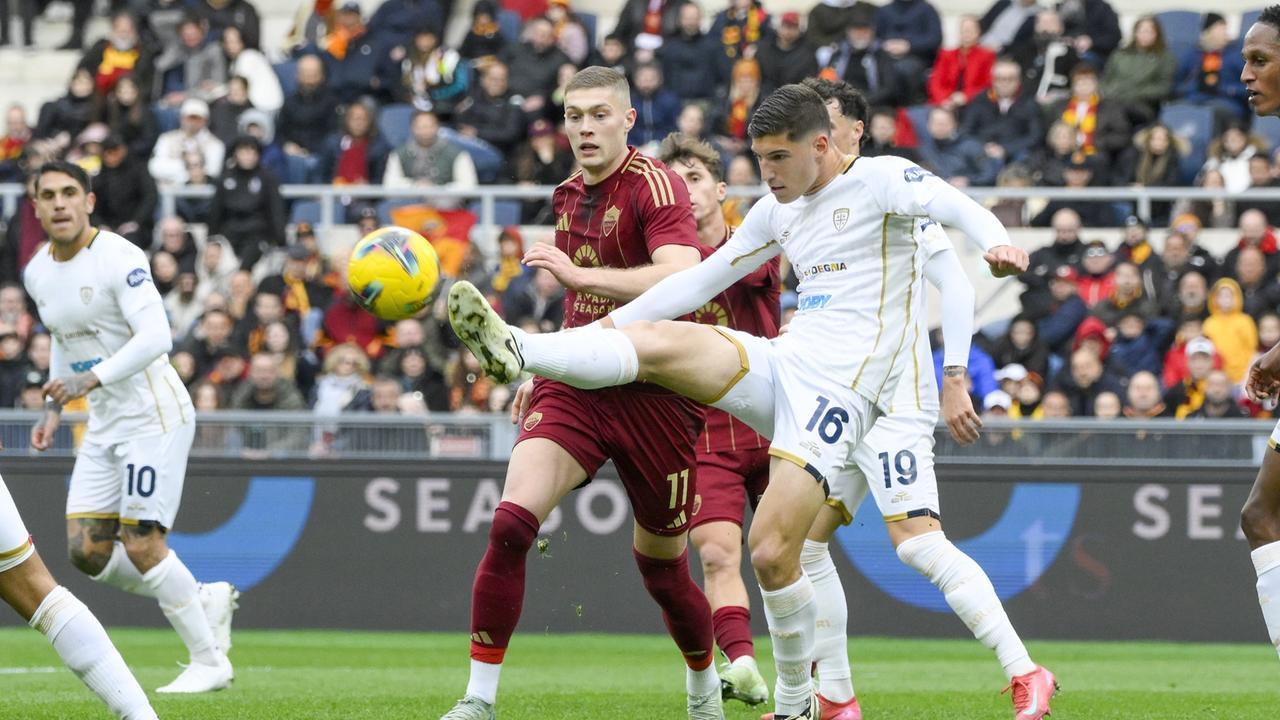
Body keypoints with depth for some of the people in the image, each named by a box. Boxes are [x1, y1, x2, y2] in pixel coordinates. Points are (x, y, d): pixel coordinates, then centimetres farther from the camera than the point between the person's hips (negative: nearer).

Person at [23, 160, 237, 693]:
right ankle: (205, 601, 18)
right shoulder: (38, 274, 8)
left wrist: (89, 379, -35)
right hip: (103, 425, 8)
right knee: (86, 553, 0)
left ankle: (209, 661, 2)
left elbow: (156, 338, -27)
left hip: (154, 415, -8)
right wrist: (54, 408, 14)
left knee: (142, 545, -12)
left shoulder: (119, 259, -17)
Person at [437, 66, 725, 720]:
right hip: (575, 389, 5)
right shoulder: (568, 195, 12)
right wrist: (545, 372, 26)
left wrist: (579, 275, -33)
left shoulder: (655, 187, -11)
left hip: (652, 396, -5)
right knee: (511, 521, -19)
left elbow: (681, 278, -29)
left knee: (662, 568, 8)